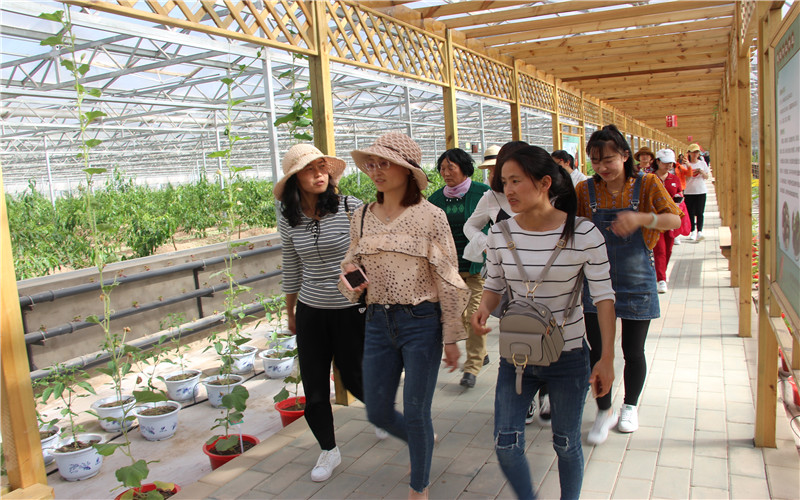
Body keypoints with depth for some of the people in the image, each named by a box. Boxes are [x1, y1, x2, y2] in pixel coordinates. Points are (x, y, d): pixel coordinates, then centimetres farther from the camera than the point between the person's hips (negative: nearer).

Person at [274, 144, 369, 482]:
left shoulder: (350, 208, -12)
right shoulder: (289, 220, -1)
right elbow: (291, 269, 12)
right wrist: (290, 311, 18)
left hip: (351, 310, -3)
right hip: (310, 312, 3)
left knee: (353, 377, 10)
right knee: (314, 385, 7)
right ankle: (328, 450, 29)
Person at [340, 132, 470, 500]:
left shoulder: (430, 216, -9)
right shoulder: (363, 217, 5)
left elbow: (448, 280, -7)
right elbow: (352, 264, 16)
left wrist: (452, 337, -6)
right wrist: (351, 274, -8)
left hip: (421, 321, -5)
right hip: (378, 322, 5)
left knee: (415, 414, 4)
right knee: (377, 412, 11)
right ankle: (422, 445, 45)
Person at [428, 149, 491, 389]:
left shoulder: (482, 193, -4)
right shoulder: (436, 198, 7)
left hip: (477, 264, -4)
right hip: (450, 266, 5)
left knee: (474, 315, -6)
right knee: (460, 315, 11)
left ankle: (472, 366, 6)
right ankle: (481, 353, 32)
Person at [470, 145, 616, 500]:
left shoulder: (583, 234, -14)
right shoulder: (500, 233, -6)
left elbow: (604, 296, -9)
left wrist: (607, 358, -11)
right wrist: (484, 308, -15)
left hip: (568, 355, -2)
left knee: (566, 444, 13)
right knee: (505, 444, 0)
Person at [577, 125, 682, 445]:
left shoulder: (647, 184, -4)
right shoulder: (585, 190, -1)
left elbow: (675, 220, -11)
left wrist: (642, 218, -30)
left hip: (636, 280, -1)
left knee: (633, 351, 9)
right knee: (597, 350, -1)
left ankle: (630, 406, 35)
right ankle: (604, 412, 20)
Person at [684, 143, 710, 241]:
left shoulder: (702, 163, 7)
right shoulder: (686, 164, 1)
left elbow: (706, 177, 8)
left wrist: (702, 172, -11)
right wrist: (691, 173, -17)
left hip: (701, 191, 1)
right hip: (688, 191, -1)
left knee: (699, 212, -6)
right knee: (690, 212, 3)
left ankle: (699, 232, -10)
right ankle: (692, 231, 14)